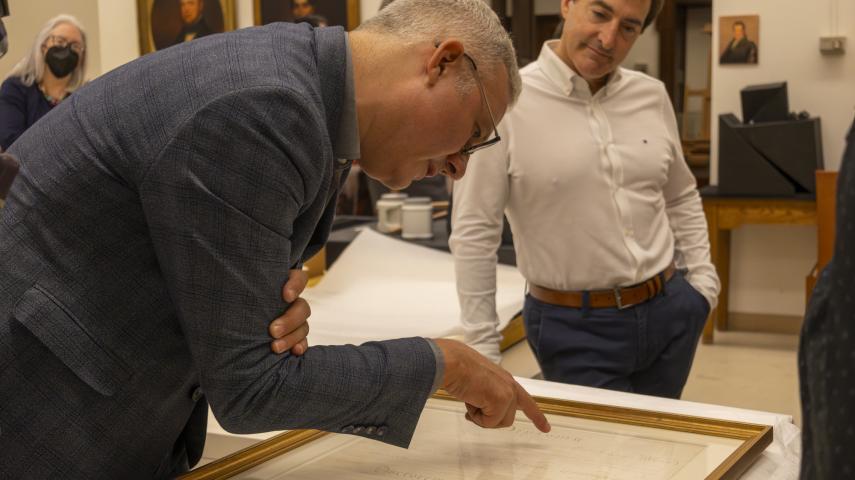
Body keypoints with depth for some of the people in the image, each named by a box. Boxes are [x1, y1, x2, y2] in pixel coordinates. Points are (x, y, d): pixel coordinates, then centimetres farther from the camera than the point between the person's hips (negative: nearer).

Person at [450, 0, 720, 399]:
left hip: (671, 313, 5)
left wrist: (702, 280, 7)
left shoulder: (651, 97, 3)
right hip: (574, 328, -5)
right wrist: (483, 352, -11)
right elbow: (473, 232, -12)